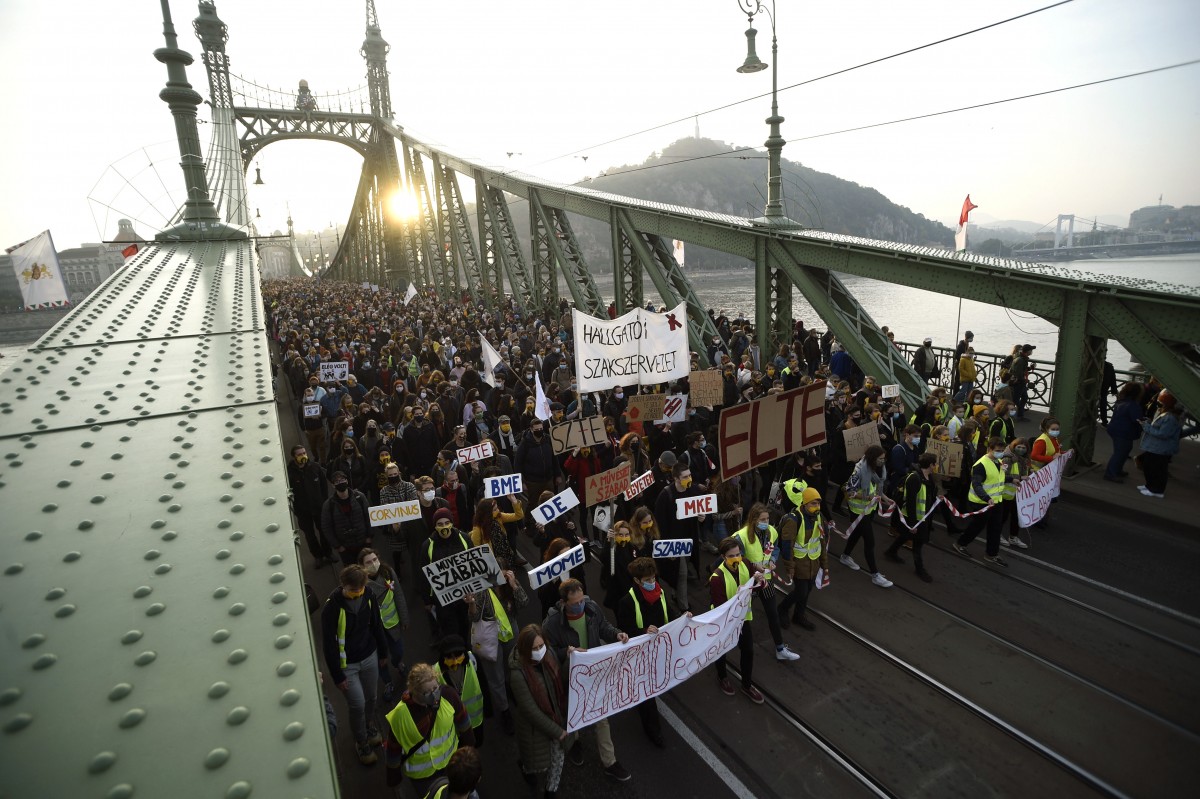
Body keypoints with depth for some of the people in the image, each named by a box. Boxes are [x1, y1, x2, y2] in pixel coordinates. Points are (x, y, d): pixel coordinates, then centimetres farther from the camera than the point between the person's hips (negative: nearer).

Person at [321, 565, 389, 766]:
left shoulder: (368, 597, -12)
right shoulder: (332, 607, -26)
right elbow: (329, 644, -18)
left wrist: (383, 653, 11)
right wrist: (337, 676, -12)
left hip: (370, 658, 4)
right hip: (347, 665, -4)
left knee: (371, 698, 18)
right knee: (358, 705, 2)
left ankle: (369, 728, 47)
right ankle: (361, 743, 28)